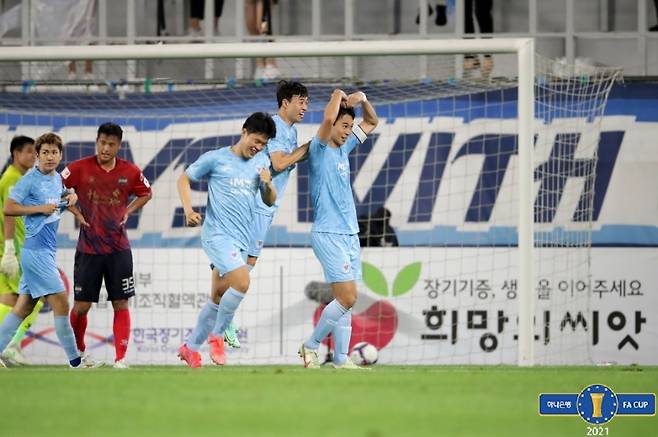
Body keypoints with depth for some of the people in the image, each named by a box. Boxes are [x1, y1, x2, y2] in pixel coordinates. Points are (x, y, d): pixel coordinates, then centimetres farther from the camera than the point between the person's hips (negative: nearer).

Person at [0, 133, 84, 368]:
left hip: (45, 251, 9)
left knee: (24, 307, 9)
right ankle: (76, 362, -4)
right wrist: (40, 208, -16)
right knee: (61, 303, -8)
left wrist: (70, 196, 10)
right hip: (36, 250, -9)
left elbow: (61, 196, 33)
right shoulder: (30, 180, -11)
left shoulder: (57, 178, 13)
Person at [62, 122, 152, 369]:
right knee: (81, 305, 1)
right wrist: (76, 213, -4)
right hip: (88, 248, -1)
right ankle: (78, 351, 24)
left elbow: (146, 193, 18)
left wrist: (127, 212, 4)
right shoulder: (79, 168, -6)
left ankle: (120, 358, -1)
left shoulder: (130, 172, 0)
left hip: (119, 249, 1)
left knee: (121, 304, -4)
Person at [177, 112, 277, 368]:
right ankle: (217, 336, -7)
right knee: (241, 282, -24)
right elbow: (184, 179, 7)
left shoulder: (262, 162, 13)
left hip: (241, 240, 6)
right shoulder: (216, 159, -2)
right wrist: (188, 210, -8)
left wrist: (268, 185, -4)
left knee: (218, 300, 9)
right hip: (217, 234, -6)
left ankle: (190, 347, 24)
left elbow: (270, 201, 18)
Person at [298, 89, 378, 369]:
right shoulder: (319, 149, -8)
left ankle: (341, 359, 6)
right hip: (328, 235, -8)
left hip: (349, 234, 8)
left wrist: (363, 99, 7)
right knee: (347, 297, -14)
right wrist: (338, 96, -10)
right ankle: (311, 345, -1)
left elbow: (371, 122, 26)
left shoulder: (343, 148, 14)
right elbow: (327, 119, -28)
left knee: (346, 299, 5)